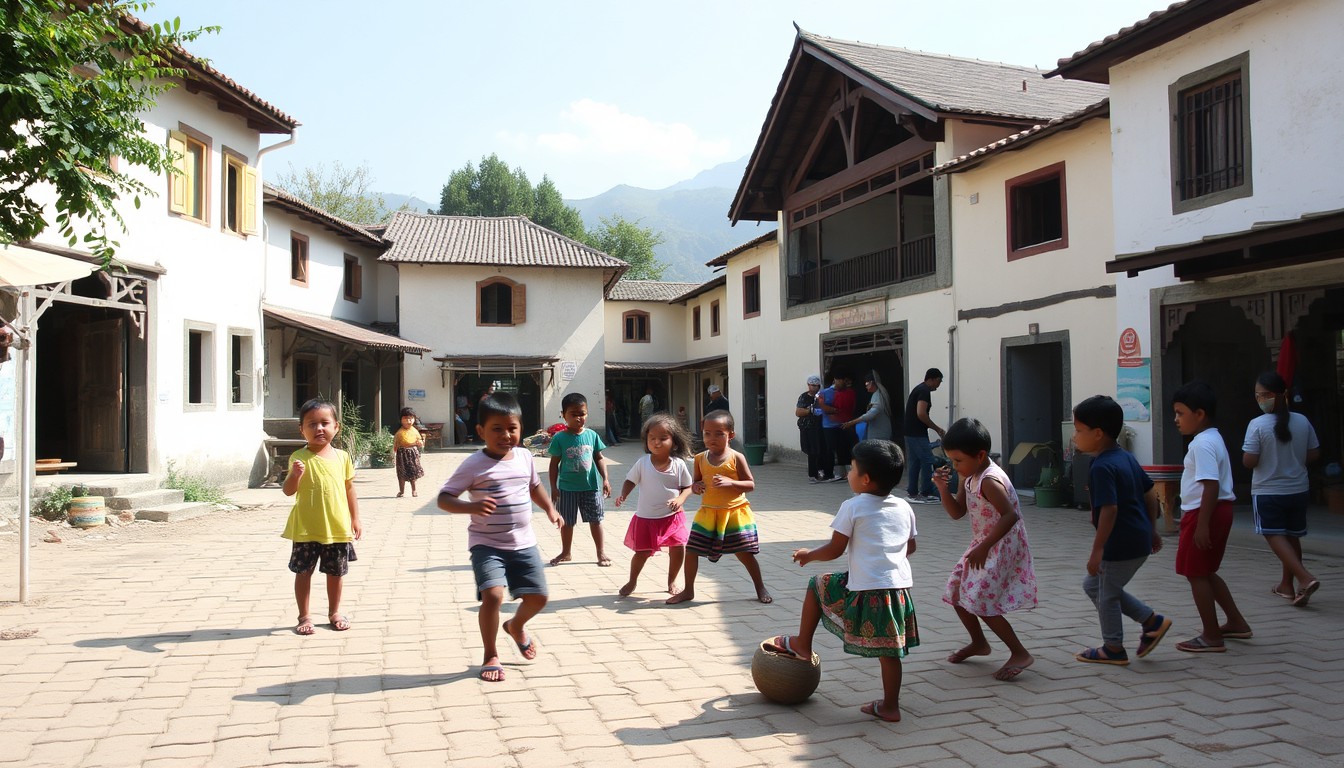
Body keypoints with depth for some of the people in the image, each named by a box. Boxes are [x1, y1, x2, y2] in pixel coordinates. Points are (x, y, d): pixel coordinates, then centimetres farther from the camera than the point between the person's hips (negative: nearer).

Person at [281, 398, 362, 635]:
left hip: (338, 527, 3)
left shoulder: (342, 457, 2)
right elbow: (289, 491, -13)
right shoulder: (300, 458, -9)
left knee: (335, 572, 14)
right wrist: (295, 474, -33)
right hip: (306, 529, -3)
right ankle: (304, 616, 21)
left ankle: (334, 612, 31)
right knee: (303, 571, 7)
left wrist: (355, 518, 9)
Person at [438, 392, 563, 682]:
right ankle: (490, 656, 2)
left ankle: (516, 626, 43)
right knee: (493, 595, -21)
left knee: (538, 596, 8)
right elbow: (444, 498, -17)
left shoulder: (524, 457, 3)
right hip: (487, 544, -5)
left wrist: (550, 509, 13)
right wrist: (472, 507, -33)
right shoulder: (474, 465, -14)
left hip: (524, 543, 5)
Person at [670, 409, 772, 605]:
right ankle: (688, 590, 18)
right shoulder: (700, 458, 2)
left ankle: (760, 588, 22)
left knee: (744, 553, 2)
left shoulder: (736, 458, -8)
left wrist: (730, 482, -23)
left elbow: (751, 484, -7)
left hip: (735, 512, -3)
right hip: (708, 512, 3)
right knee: (691, 550, 1)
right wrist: (696, 487, -13)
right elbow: (694, 484, 12)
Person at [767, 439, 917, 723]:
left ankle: (802, 645, 27)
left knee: (817, 585, 18)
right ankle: (889, 706, 19)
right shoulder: (904, 508, 9)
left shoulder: (853, 507, -7)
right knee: (889, 650, 13)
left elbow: (834, 550, -4)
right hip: (899, 587, 5)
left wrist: (808, 555, 13)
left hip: (865, 589, -5)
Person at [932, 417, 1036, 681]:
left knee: (981, 602, -13)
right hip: (983, 546, 10)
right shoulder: (970, 477, 5)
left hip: (1001, 548, -10)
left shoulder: (990, 481, -24)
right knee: (957, 593, 15)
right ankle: (979, 643, 34)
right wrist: (943, 488, -7)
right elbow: (957, 512, 9)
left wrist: (984, 547, -31)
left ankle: (1019, 653, -1)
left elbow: (1010, 515, -31)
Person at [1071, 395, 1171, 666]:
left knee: (1107, 593, 9)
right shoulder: (1126, 457, 8)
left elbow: (1109, 509, -27)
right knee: (1093, 585, 20)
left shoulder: (1101, 467, -21)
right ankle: (1151, 621, 22)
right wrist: (1152, 529, 23)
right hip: (1139, 539, 9)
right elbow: (1150, 493, 15)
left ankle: (1113, 649, 24)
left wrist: (1097, 550, -25)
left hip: (1121, 544, -9)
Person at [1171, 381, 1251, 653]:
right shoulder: (1212, 439, 15)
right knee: (1206, 572, 20)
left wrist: (1202, 524, -25)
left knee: (1196, 574, -1)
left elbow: (1211, 485, -25)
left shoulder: (1203, 444, -18)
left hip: (1204, 513, -10)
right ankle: (1236, 623, 28)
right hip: (1219, 511, 10)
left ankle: (1212, 637, 5)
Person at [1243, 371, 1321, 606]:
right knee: (1292, 536, 16)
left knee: (1275, 536, 0)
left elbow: (1248, 461, -16)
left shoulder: (1257, 425, -16)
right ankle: (1286, 585, 27)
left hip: (1267, 492, -5)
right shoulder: (1302, 422, -2)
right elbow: (1314, 454, 5)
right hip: (1298, 489, 5)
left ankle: (1305, 578, -18)